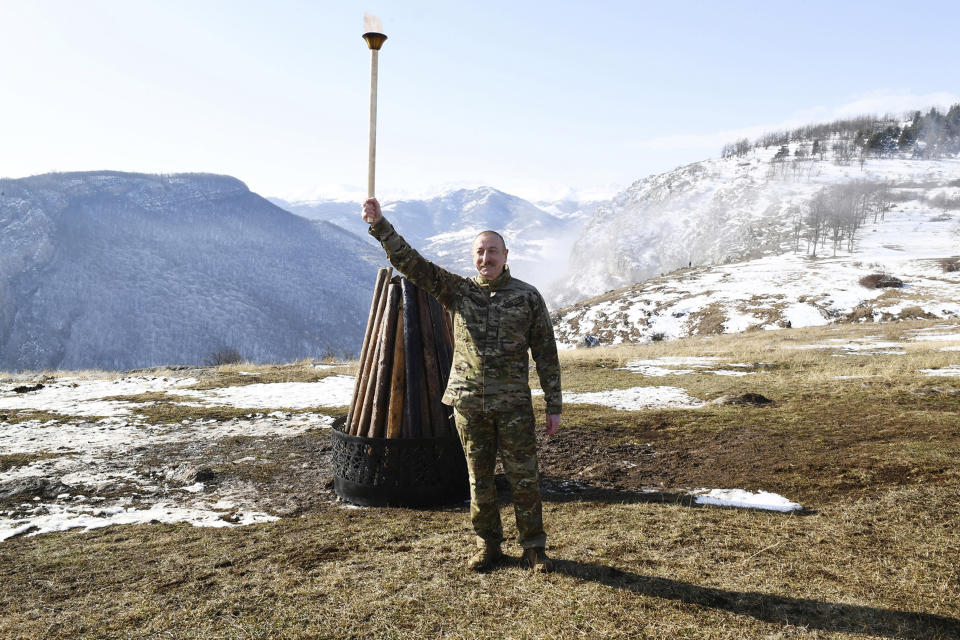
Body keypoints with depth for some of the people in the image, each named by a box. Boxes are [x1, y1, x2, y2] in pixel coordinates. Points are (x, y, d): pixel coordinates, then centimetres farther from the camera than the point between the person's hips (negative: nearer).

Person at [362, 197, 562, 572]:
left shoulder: (528, 297, 0)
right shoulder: (457, 291, 4)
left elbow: (546, 354, 2)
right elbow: (410, 262, -2)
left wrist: (554, 406, 0)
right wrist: (379, 225, -12)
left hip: (513, 404, -1)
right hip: (468, 402, 2)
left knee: (524, 477, 3)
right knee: (479, 478, 11)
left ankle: (534, 547, 20)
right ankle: (487, 546, 26)